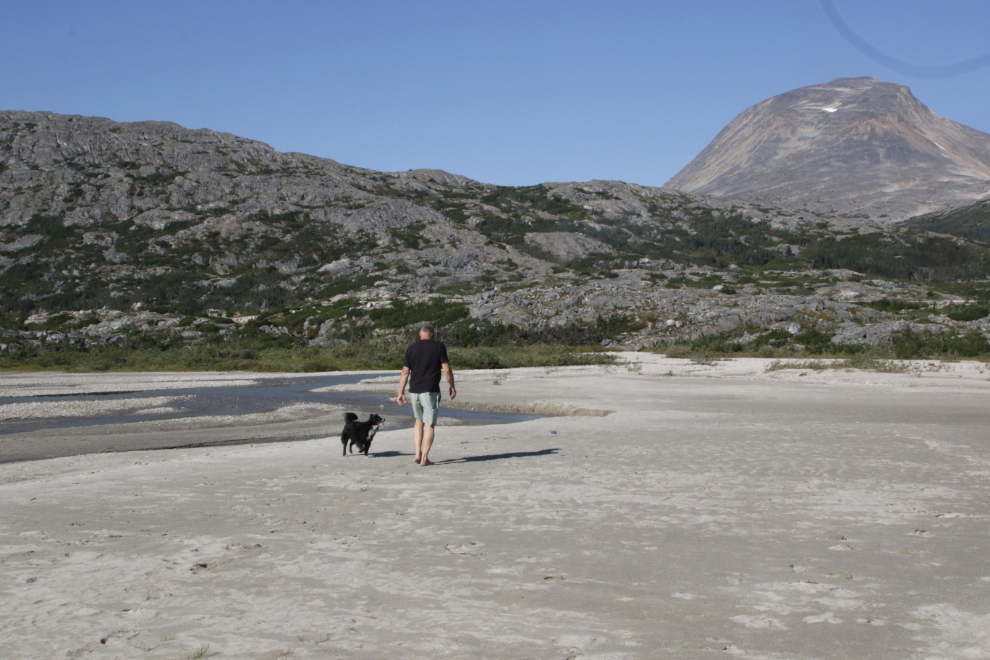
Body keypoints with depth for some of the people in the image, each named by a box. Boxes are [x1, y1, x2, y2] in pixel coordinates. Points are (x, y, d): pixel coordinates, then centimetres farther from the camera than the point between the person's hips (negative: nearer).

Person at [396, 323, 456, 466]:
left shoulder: (411, 348, 8)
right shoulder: (438, 346, -2)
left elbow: (405, 372, 6)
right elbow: (447, 369, -5)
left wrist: (401, 392, 11)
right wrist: (452, 387, 6)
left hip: (414, 391, 4)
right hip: (431, 391, -4)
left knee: (419, 422, 20)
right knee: (429, 425, 1)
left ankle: (418, 453, 13)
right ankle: (424, 458, -1)